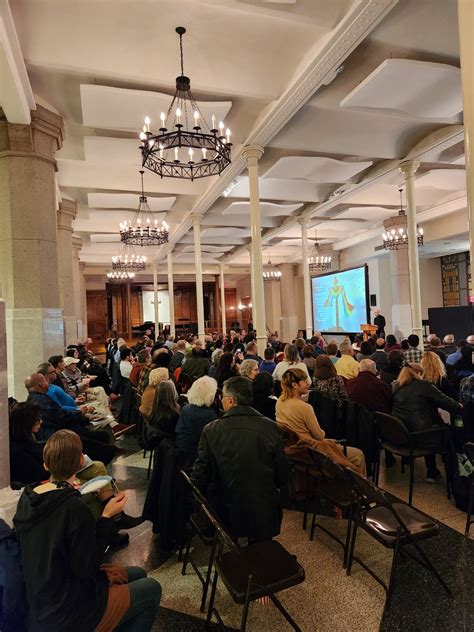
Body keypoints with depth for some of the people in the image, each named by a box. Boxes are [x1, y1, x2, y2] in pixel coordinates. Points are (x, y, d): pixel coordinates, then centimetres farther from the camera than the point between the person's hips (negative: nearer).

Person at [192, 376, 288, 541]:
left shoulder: (211, 430, -13)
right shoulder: (271, 427, -12)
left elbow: (199, 477, -7)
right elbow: (282, 478, -5)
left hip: (225, 516, 0)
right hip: (264, 515, 1)